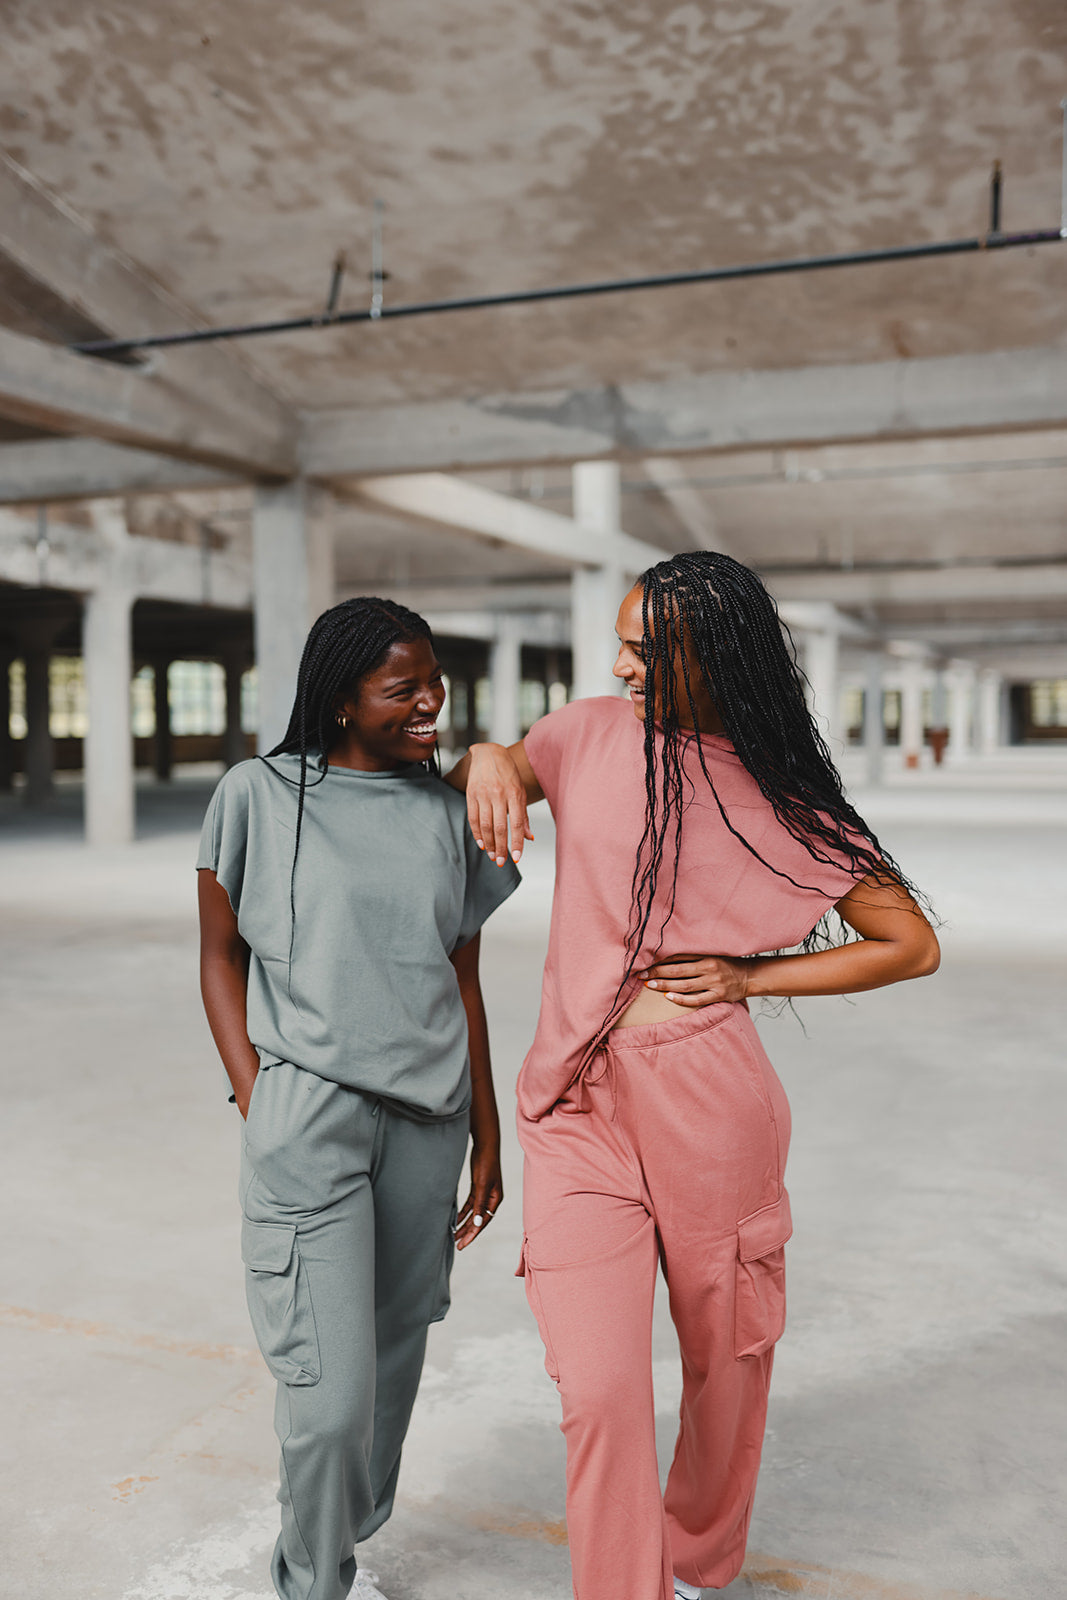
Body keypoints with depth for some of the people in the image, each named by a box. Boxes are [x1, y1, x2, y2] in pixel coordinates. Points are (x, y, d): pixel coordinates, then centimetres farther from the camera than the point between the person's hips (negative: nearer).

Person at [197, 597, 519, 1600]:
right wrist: (256, 1104, -6)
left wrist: (486, 1134, 12)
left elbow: (463, 982, 12)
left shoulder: (447, 814, 7)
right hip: (307, 1113, -4)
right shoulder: (259, 794, -3)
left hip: (426, 1117, 4)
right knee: (332, 1384, -4)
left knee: (394, 1354, 14)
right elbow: (220, 956, 3)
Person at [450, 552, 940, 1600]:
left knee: (726, 1357, 16)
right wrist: (485, 757, 0)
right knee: (598, 1386, -6)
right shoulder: (590, 737, 4)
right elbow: (502, 764, 25)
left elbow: (912, 945, 4)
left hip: (708, 1098, -1)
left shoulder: (784, 802, -2)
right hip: (576, 1100, 1)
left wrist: (753, 977, -3)